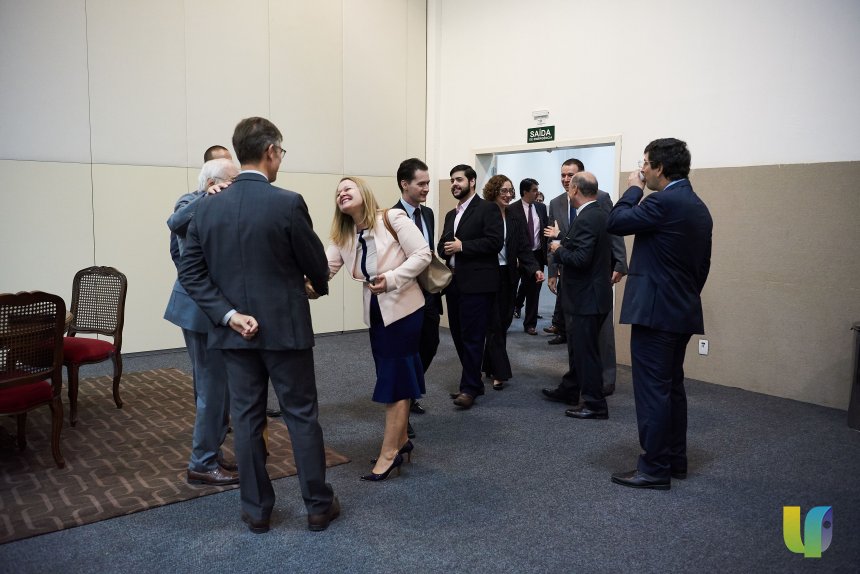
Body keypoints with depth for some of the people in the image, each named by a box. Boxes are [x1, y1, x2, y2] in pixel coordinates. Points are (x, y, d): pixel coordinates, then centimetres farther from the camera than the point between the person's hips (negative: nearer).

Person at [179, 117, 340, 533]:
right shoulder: (288, 203, -14)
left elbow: (190, 272, -2)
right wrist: (320, 286, 17)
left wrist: (229, 314, -6)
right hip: (285, 327, -4)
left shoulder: (207, 207, 1)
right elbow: (316, 263, -5)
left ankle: (256, 510, 22)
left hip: (235, 331, 4)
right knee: (302, 416, 8)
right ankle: (318, 505, 19)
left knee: (246, 419, 12)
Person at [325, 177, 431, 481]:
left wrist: (391, 279, -28)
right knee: (394, 377, 16)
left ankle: (389, 453, 5)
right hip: (376, 312, 7)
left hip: (403, 309, -7)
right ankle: (401, 439, 31)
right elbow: (324, 267, -6)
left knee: (395, 379, -3)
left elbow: (422, 254, -16)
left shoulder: (393, 218, -13)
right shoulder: (343, 236, 7)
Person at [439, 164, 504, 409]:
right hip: (454, 282, 8)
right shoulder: (451, 215, 20)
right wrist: (445, 248, -4)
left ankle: (469, 388, 3)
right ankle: (473, 382, 23)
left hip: (477, 283, -8)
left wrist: (462, 246, -16)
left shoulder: (487, 209, -4)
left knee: (472, 337, -5)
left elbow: (495, 241, -15)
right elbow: (442, 245, 20)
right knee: (459, 336, 11)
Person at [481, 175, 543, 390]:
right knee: (494, 324, -2)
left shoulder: (515, 218, 5)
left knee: (503, 323, 8)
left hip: (508, 276, 4)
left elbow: (524, 248, 1)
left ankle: (490, 366, 21)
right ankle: (500, 372, 2)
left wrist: (535, 269, -14)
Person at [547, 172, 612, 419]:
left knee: (585, 350, 0)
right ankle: (569, 389, 37)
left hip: (586, 297, -10)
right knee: (578, 346, 22)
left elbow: (580, 259, -28)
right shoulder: (601, 214, 9)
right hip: (593, 293, 10)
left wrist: (559, 250, -12)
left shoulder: (585, 219, -21)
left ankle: (595, 404, 10)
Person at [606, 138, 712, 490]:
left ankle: (655, 469, 4)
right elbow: (702, 264, 17)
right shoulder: (698, 207, 13)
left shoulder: (664, 202, -17)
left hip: (655, 311, -10)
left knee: (652, 390, -3)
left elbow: (615, 223, -14)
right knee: (672, 387, 17)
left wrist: (633, 188, -1)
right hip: (682, 311, 10)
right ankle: (675, 460, 26)